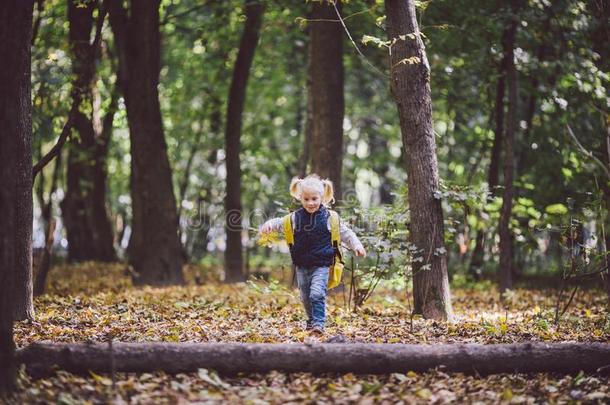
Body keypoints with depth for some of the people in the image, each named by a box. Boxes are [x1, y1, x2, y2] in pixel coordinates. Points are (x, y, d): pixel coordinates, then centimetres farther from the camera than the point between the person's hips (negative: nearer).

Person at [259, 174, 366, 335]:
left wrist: (356, 245, -11)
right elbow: (280, 223, 7)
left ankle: (319, 323, -19)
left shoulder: (329, 218, -5)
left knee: (317, 294, -20)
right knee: (305, 297, 16)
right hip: (302, 266, 4)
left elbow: (345, 233, 2)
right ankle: (311, 320, 36)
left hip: (321, 265, -4)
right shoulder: (295, 217, 0)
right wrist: (269, 225, -15)